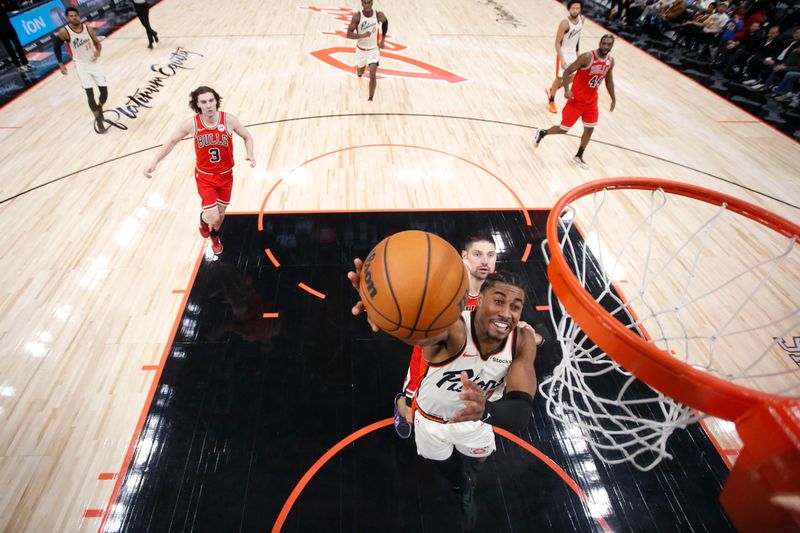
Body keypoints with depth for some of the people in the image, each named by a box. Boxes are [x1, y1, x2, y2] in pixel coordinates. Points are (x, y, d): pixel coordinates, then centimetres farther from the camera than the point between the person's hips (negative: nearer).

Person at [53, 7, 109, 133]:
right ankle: (98, 120, 1)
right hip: (81, 65, -3)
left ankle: (99, 109, 34)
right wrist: (61, 64, -4)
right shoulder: (64, 32, -12)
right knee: (90, 93, -11)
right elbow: (56, 46, 1)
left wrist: (98, 51, -14)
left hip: (94, 62, 3)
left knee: (104, 92, 2)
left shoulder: (88, 29, -6)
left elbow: (97, 43, 8)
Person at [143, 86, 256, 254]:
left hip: (225, 175, 2)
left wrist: (250, 155, -21)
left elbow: (247, 137, -1)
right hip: (205, 176, -1)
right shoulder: (192, 124, -17)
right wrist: (154, 162, -10)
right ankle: (203, 218, 29)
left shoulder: (229, 120, -17)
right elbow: (171, 141, -2)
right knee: (212, 217, -11)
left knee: (221, 213, 18)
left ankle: (215, 235, 52)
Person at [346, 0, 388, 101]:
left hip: (374, 49, -1)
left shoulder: (378, 15, -13)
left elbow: (385, 22, 10)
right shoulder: (357, 16, -18)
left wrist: (383, 39, 10)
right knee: (360, 72, 24)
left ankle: (370, 99, -5)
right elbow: (349, 34, -19)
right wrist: (362, 35, -35)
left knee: (372, 75, -19)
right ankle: (359, 72, 64)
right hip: (361, 49, 1)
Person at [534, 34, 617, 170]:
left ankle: (578, 157, 23)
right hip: (576, 99, -6)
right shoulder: (587, 57, -21)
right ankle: (541, 133, 27)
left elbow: (609, 81, 16)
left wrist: (613, 99, 17)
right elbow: (567, 72, -19)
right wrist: (567, 90, -34)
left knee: (589, 129, 7)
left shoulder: (610, 61, 0)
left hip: (591, 101, 6)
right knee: (563, 129, 0)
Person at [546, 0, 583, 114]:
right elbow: (557, 43, -23)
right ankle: (551, 101, 21)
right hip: (563, 53, -7)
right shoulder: (564, 24, -25)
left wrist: (577, 51, 15)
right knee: (559, 78, 2)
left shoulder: (581, 19, -3)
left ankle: (550, 90, 36)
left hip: (573, 53, 7)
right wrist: (562, 60, -28)